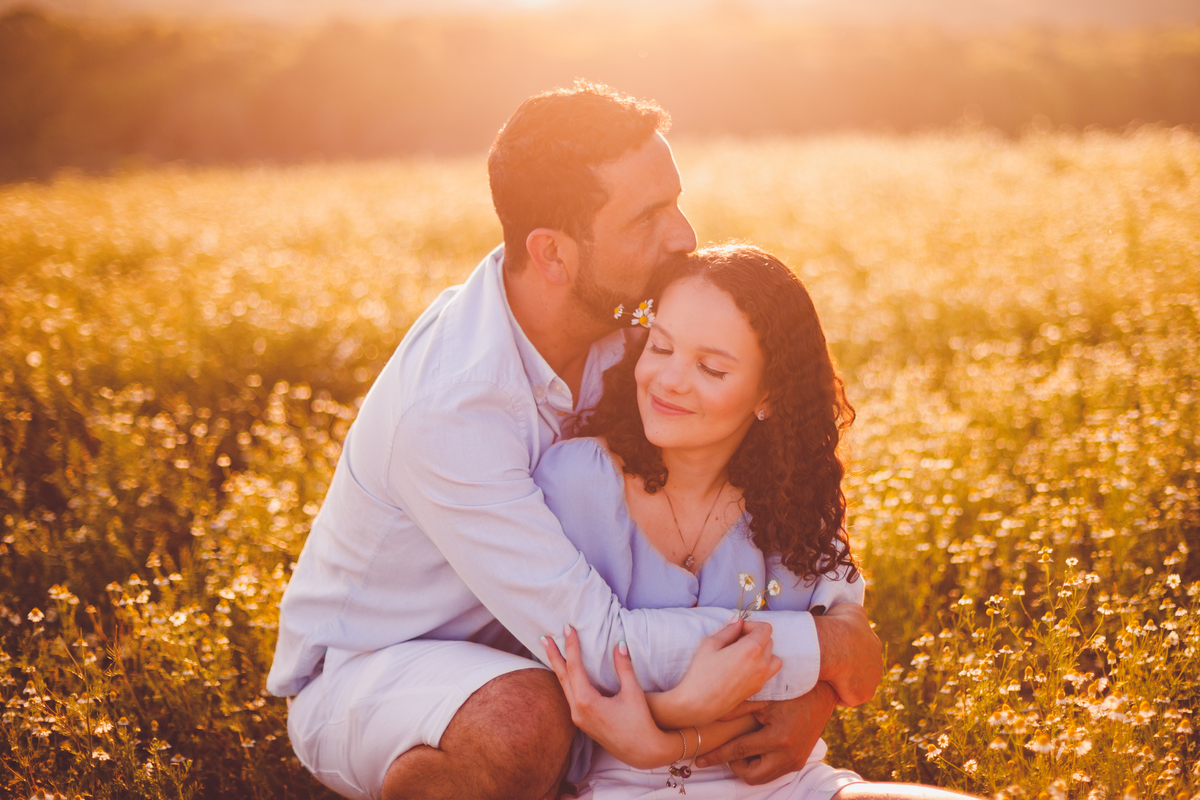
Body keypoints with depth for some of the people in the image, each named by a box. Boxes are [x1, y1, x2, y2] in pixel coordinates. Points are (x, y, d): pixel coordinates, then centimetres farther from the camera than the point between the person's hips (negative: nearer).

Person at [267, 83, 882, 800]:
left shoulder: (625, 326, -13)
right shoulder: (449, 409, -33)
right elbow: (597, 643, -32)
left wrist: (811, 683, -24)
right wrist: (822, 644, -25)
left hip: (526, 642, 6)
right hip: (361, 673, -6)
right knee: (523, 721, -39)